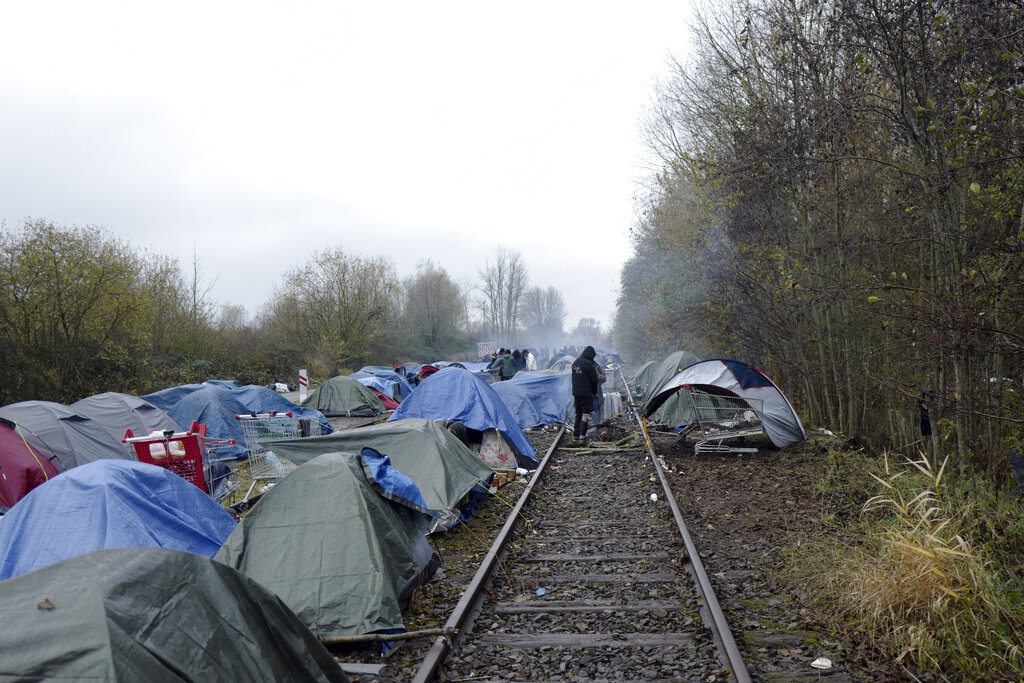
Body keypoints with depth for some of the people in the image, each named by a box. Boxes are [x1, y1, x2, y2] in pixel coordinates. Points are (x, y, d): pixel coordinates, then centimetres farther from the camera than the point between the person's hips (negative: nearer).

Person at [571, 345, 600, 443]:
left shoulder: (575, 362, 9)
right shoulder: (589, 364, -16)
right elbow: (594, 379, -10)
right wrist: (595, 392, 3)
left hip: (576, 392, 7)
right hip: (586, 393, -7)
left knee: (578, 413, 15)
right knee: (586, 413, -1)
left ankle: (575, 434, 18)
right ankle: (582, 436, -5)